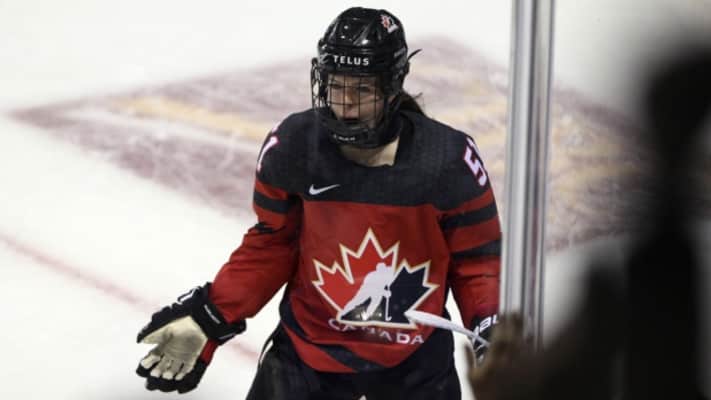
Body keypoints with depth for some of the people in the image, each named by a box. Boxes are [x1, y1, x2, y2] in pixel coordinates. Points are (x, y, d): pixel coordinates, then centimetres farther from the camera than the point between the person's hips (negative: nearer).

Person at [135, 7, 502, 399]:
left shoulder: (449, 158, -17)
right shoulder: (290, 147, -15)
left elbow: (475, 260, -6)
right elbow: (269, 246, -2)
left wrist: (492, 335, -20)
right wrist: (208, 317, -8)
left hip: (416, 361, 0)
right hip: (309, 351, 0)